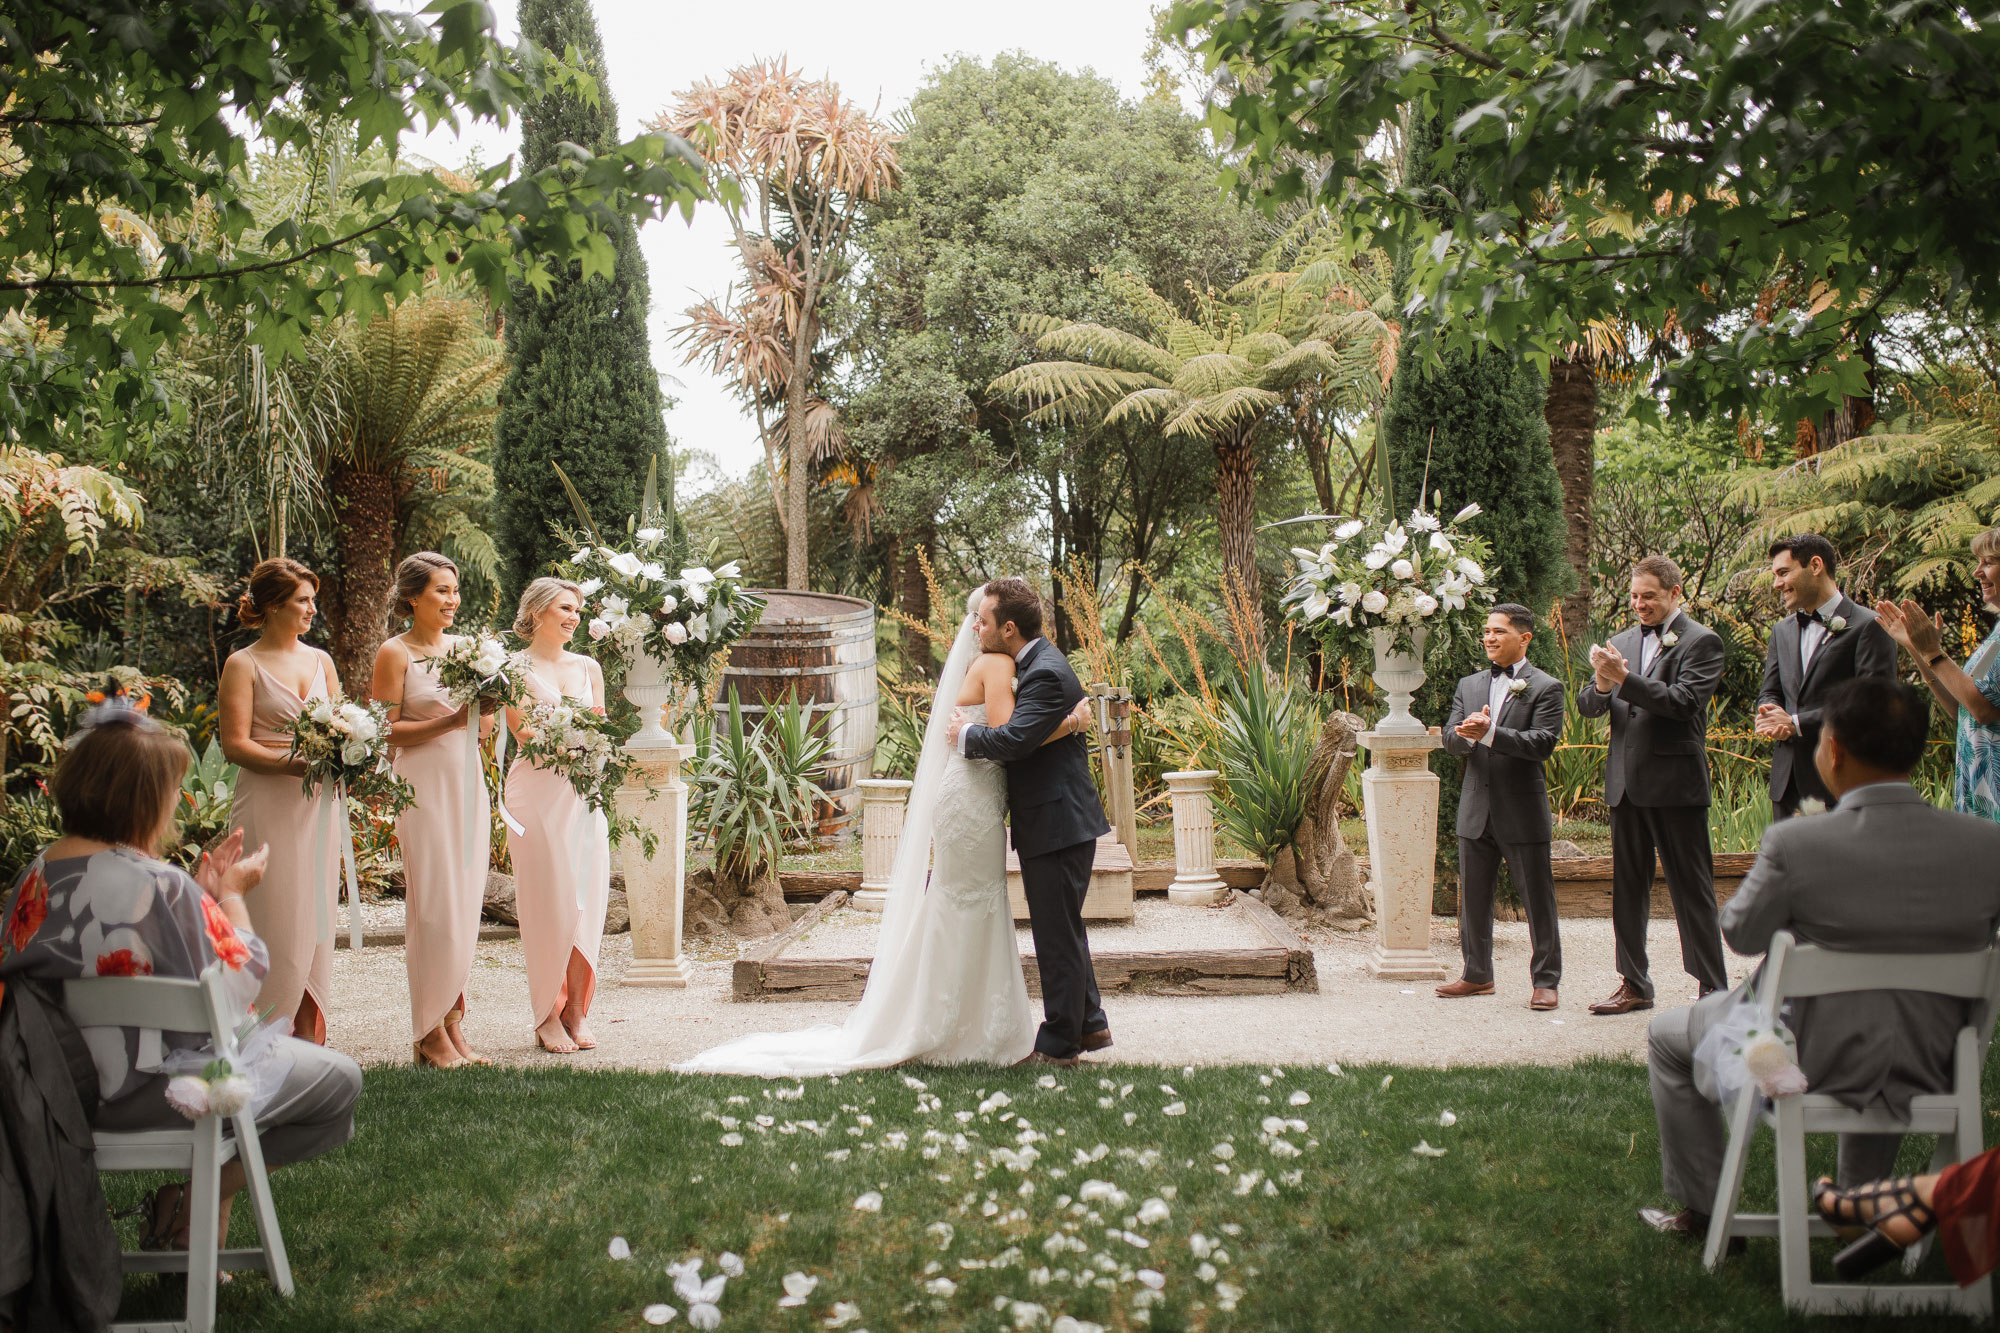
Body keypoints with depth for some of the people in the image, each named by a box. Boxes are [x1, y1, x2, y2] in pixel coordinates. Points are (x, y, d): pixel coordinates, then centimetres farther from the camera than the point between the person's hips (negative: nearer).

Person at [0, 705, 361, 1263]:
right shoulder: (158, 886, -25)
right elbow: (244, 982, -15)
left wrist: (201, 887, 9)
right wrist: (231, 894, -1)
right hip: (139, 1092, -9)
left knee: (269, 1038, 28)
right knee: (339, 1081, 3)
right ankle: (196, 1203, 3)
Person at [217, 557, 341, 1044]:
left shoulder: (320, 660, 14)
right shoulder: (244, 665, -2)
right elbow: (235, 744, -9)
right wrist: (296, 763, -21)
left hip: (317, 802, 5)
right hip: (267, 803, -5)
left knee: (316, 913, 5)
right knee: (276, 917, -6)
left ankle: (307, 1032, 12)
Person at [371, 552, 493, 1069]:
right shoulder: (395, 653, -3)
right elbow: (389, 731, -8)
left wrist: (485, 710, -3)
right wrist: (450, 721, -16)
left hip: (469, 781, 6)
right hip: (424, 785, -6)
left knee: (466, 906, 5)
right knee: (434, 909, -6)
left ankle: (453, 1025, 12)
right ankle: (431, 1034, 2)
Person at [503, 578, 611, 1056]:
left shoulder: (588, 667, 16)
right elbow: (524, 731, -8)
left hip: (584, 792, 5)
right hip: (537, 790, -4)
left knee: (586, 899, 1)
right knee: (548, 901, -5)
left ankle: (577, 1009, 9)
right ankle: (548, 1013, 4)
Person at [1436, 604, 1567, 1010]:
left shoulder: (1545, 688, -4)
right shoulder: (1469, 686, 13)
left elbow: (1542, 743, -16)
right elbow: (1450, 737, 6)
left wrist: (1488, 733, -24)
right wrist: (1465, 734, -17)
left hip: (1523, 811, -5)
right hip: (1476, 809, 5)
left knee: (1537, 899, 2)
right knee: (1473, 897, 12)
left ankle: (1545, 980, 11)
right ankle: (1477, 974, 24)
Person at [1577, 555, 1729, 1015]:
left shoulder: (1701, 642, -4)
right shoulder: (1623, 642, 13)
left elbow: (1684, 702, -18)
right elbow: (1587, 706, 8)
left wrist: (1625, 679, -23)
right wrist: (1601, 685, -14)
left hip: (1675, 782, -6)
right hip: (1627, 783, 6)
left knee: (1692, 889, -1)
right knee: (1627, 887, 12)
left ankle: (1713, 989, 5)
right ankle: (1634, 985, 21)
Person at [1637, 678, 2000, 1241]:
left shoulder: (1794, 842, -24)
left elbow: (1741, 933, -9)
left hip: (1812, 1062, -4)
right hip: (1928, 1072, 4)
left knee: (1668, 1035, 23)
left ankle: (1703, 1210, 30)